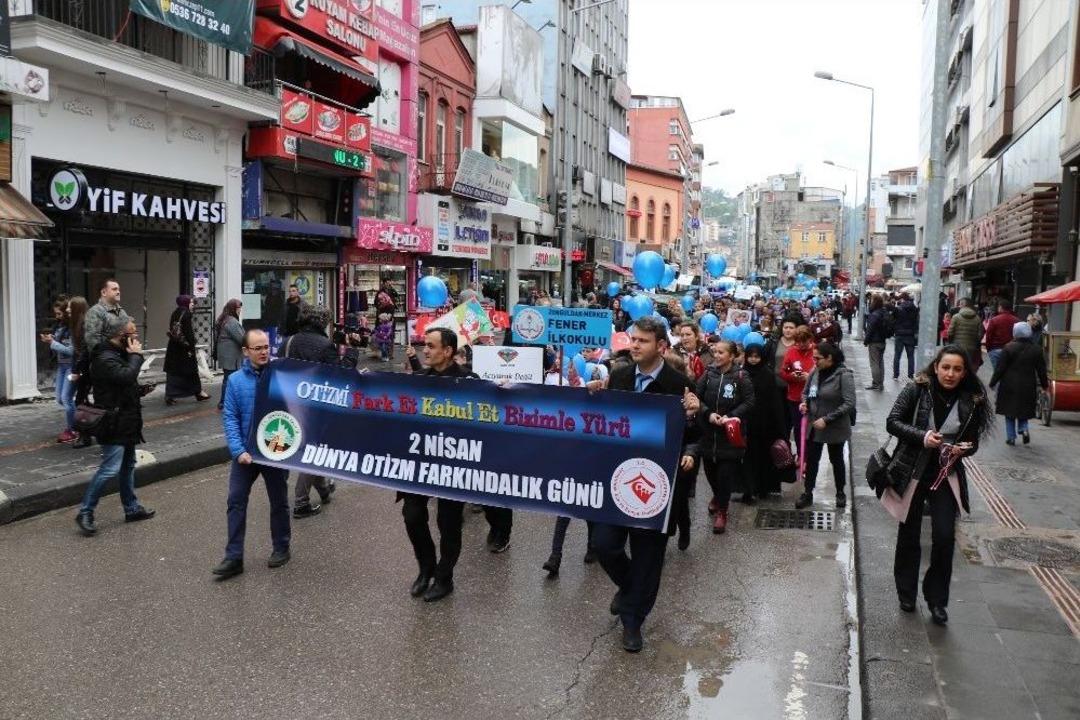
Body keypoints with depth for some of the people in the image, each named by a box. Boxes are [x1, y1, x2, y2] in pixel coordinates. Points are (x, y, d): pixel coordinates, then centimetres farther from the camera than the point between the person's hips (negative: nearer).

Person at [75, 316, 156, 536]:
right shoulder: (104, 358, -19)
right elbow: (126, 376, -32)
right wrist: (136, 355, -20)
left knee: (128, 465, 17)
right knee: (110, 469, -11)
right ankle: (85, 512, 0)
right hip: (114, 424, -10)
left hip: (126, 421, 10)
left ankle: (131, 508, 27)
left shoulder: (120, 354, 12)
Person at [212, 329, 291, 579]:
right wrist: (238, 450, -15)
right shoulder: (235, 380, -3)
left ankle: (281, 548, 30)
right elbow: (230, 418, -4)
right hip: (246, 452, 1)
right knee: (236, 502, 1)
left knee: (279, 501, 13)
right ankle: (233, 557, 10)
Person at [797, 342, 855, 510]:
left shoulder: (844, 375, -18)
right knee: (811, 460, 10)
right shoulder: (815, 372, -3)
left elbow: (849, 404, -21)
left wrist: (826, 419, -24)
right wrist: (804, 402, -10)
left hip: (835, 428, -4)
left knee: (836, 460, 15)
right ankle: (807, 493, 24)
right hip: (814, 425, 4)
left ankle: (841, 493, 33)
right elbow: (806, 392, 13)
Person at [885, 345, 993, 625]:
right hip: (911, 472, -1)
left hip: (946, 476, 1)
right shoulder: (917, 389, -10)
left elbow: (973, 442, 6)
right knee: (909, 536, 12)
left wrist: (962, 449, -16)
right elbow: (892, 422, -11)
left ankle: (937, 599, 14)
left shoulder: (971, 401, -4)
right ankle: (906, 593, 32)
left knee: (944, 537, -6)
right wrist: (922, 436, -25)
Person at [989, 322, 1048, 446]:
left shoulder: (1008, 348, -11)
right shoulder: (1037, 350, -1)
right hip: (1027, 387, 3)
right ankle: (1023, 429, -3)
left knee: (1010, 412, 9)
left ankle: (1011, 437, 10)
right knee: (1024, 411, 19)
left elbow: (999, 368, -10)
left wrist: (993, 382, -1)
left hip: (1009, 386, -3)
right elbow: (1041, 370, 5)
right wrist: (1045, 385, 18)